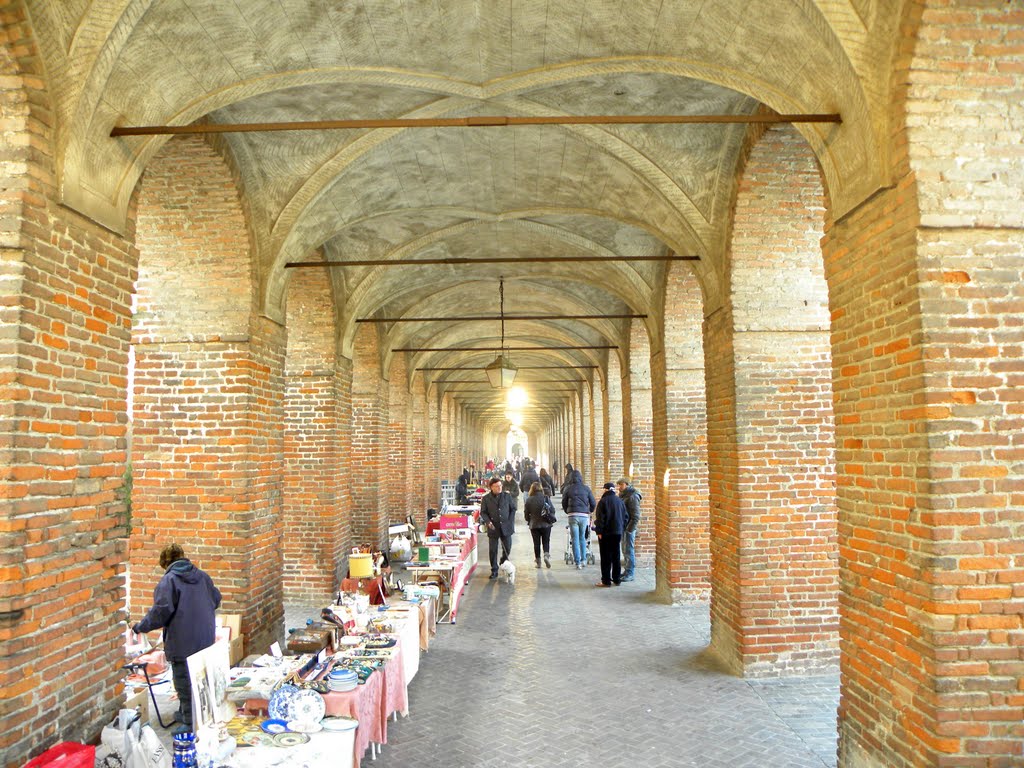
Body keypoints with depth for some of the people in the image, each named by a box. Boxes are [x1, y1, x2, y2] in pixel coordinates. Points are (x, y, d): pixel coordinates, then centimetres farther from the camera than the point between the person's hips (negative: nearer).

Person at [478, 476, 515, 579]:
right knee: (492, 550, 1)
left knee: (507, 548, 8)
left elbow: (513, 509, 11)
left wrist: (511, 521, 1)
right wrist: (488, 521, -14)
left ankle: (503, 563, 36)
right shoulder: (486, 498, -1)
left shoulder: (507, 496, 4)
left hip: (506, 527, 1)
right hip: (493, 528, -1)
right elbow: (483, 512, 2)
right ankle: (494, 571, 12)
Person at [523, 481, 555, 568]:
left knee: (536, 543, 10)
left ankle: (538, 562, 12)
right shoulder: (546, 498, -7)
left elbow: (526, 513, -2)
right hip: (546, 524, 0)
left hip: (534, 525, 0)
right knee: (546, 542, 12)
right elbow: (553, 510, -4)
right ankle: (546, 555, -12)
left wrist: (529, 521, 16)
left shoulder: (528, 500, -6)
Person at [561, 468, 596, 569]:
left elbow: (564, 504, 8)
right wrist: (589, 511, 25)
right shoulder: (586, 488, 5)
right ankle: (583, 559, 18)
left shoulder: (568, 489, 3)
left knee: (575, 539, 2)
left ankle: (578, 563, 1)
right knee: (582, 538, 19)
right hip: (584, 516, 2)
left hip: (573, 515, -1)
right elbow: (593, 503, 7)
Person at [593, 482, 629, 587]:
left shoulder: (603, 501, -11)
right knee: (616, 557, 12)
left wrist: (599, 531, -9)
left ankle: (606, 581, 1)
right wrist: (622, 529, 18)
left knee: (606, 557, -1)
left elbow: (600, 518, -14)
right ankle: (617, 579, 16)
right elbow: (625, 517, 11)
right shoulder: (620, 501, 6)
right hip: (618, 532, 5)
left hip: (606, 532, -5)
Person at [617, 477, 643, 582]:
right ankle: (627, 570, 26)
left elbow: (635, 515, -19)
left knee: (629, 550, -6)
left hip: (629, 527, -10)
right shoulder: (623, 495, 15)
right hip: (623, 526, 10)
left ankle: (630, 574, -1)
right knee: (625, 550, 16)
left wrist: (630, 528, -22)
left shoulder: (632, 496, -15)